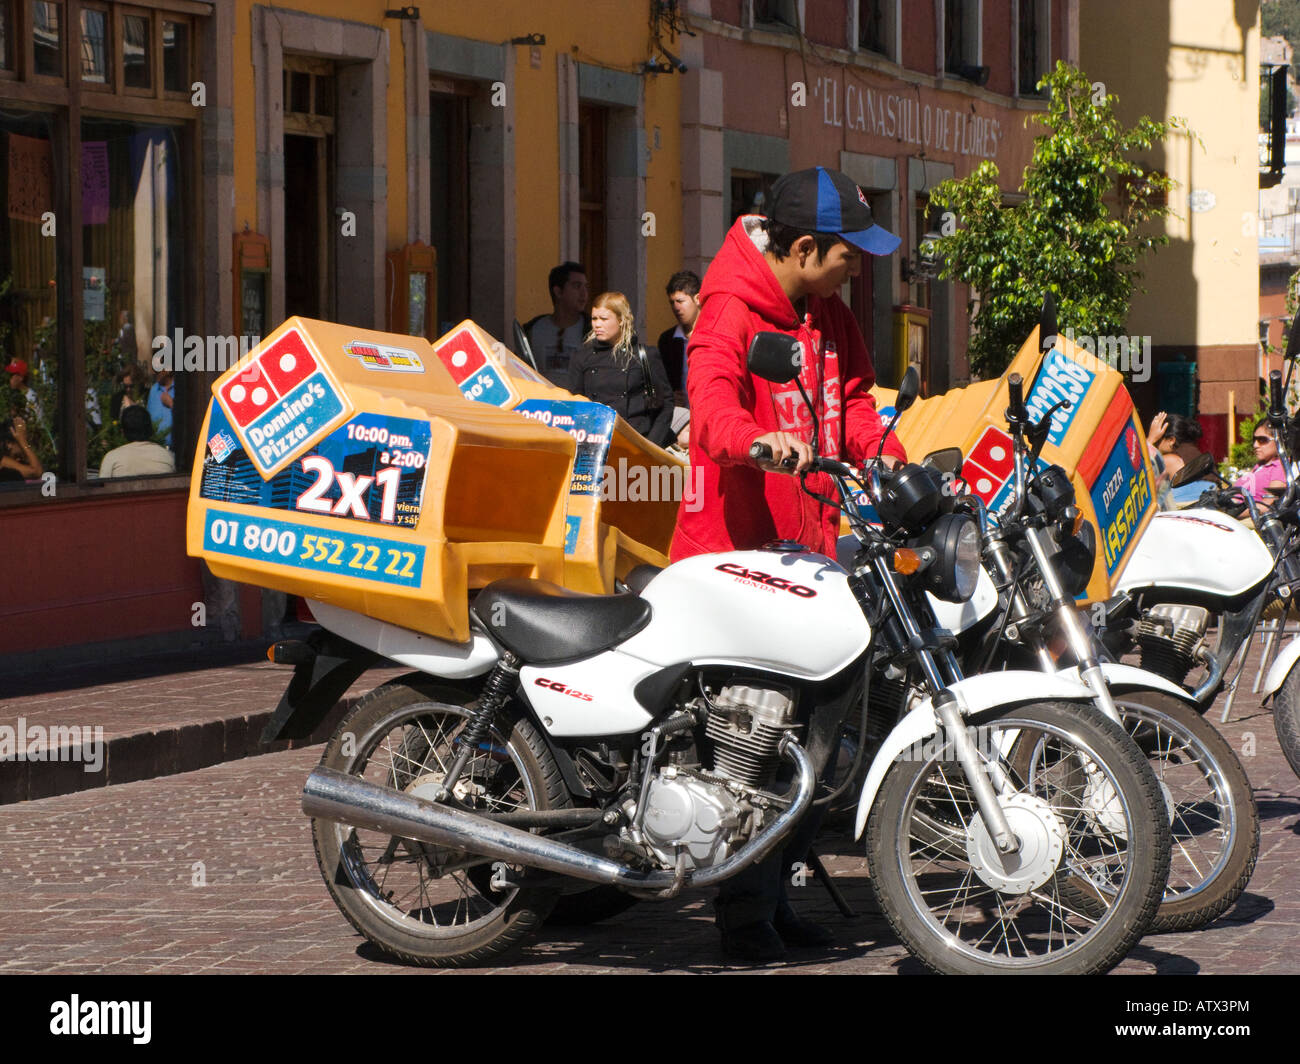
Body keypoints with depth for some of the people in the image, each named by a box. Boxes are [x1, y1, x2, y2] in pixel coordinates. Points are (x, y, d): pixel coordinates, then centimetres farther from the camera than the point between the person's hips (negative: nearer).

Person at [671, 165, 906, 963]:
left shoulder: (832, 317, 17)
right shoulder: (731, 313, -11)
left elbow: (855, 404, 16)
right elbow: (712, 402, -28)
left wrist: (896, 465, -3)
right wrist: (760, 442, -49)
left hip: (811, 549, 8)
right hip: (738, 551, -8)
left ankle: (777, 891, 20)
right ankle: (745, 913, -4)